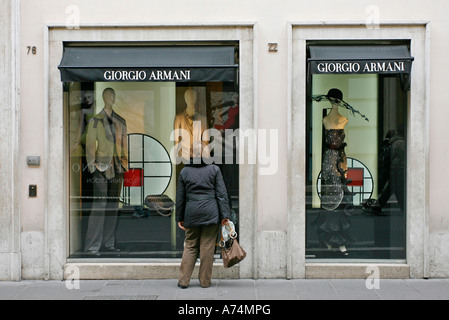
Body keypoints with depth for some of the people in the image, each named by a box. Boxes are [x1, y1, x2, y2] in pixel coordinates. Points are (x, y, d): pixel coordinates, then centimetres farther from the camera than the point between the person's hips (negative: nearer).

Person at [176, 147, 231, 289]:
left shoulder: (184, 172, 5)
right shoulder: (214, 169, 0)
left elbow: (180, 197, 9)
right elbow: (222, 194, -3)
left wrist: (180, 218, 16)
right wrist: (225, 215, -1)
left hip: (191, 214, 2)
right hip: (211, 213, -2)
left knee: (190, 246, 10)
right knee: (208, 247, 4)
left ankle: (183, 280, 9)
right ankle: (205, 281, 10)